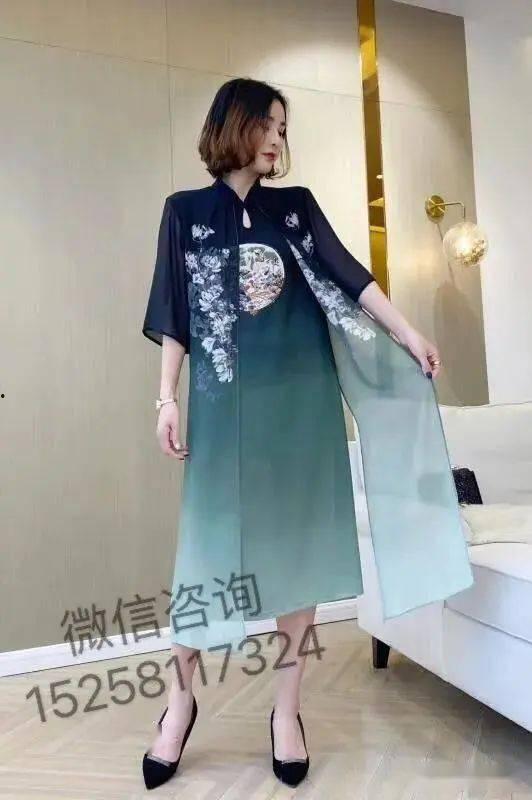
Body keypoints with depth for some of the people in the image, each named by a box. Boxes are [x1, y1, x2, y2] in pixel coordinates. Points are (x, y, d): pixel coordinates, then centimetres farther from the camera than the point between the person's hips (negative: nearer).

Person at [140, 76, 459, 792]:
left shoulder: (297, 205, 13)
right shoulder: (185, 211, 9)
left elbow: (348, 275, 5)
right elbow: (175, 315, 5)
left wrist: (408, 335, -5)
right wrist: (168, 398, -1)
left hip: (302, 396, 2)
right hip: (227, 400, -2)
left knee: (299, 542, 3)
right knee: (210, 542, 0)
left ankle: (287, 707, 19)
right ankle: (180, 699, 21)